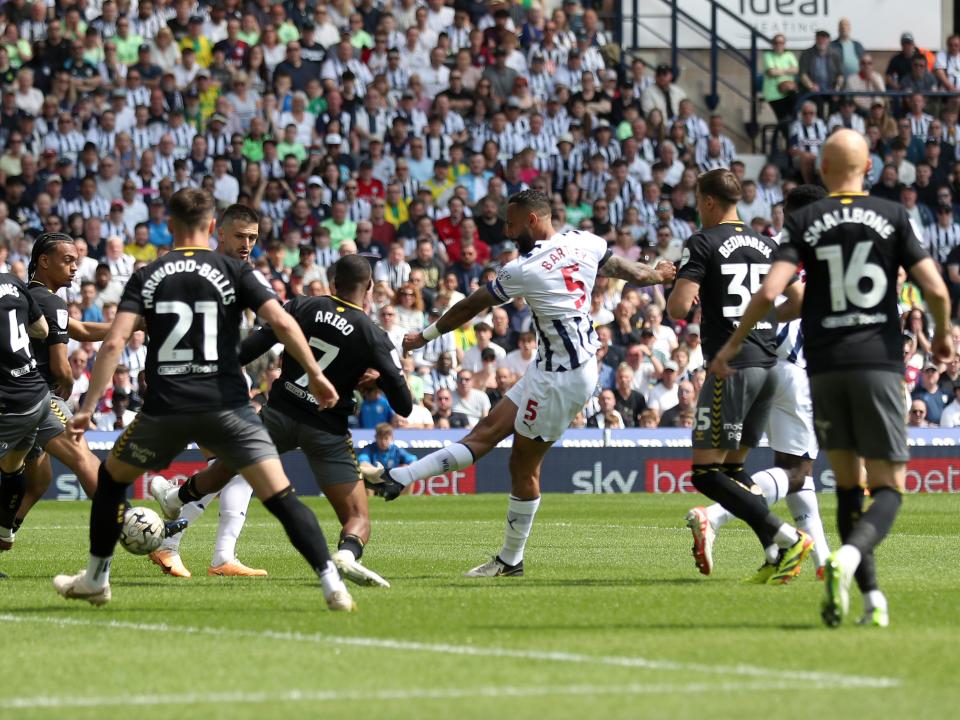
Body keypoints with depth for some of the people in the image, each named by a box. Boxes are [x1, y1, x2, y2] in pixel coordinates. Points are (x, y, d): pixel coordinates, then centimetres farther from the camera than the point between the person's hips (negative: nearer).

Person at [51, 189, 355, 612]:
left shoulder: (146, 278, 7)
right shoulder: (233, 272, 4)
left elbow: (114, 342, -3)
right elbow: (281, 322, -8)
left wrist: (89, 406, -3)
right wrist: (314, 374, 1)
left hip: (165, 409, 1)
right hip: (226, 403, -1)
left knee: (110, 477, 26)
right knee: (281, 498, -5)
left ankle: (95, 580, 32)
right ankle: (332, 583, -19)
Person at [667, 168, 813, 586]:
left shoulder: (703, 244, -6)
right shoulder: (767, 245, 14)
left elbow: (679, 307, -16)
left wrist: (673, 300, 7)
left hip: (732, 366, -8)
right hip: (769, 364, 8)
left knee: (707, 473, -5)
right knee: (733, 467, 16)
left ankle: (786, 539, -14)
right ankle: (777, 557, 5)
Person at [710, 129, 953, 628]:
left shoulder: (803, 223, 4)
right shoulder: (893, 218, 3)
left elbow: (770, 292, -8)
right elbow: (936, 289, -4)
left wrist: (733, 344, 6)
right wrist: (942, 336, 17)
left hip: (825, 367, 2)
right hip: (879, 362, -2)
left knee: (848, 486, 13)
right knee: (888, 489, -1)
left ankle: (872, 596, 6)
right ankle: (848, 557, -30)